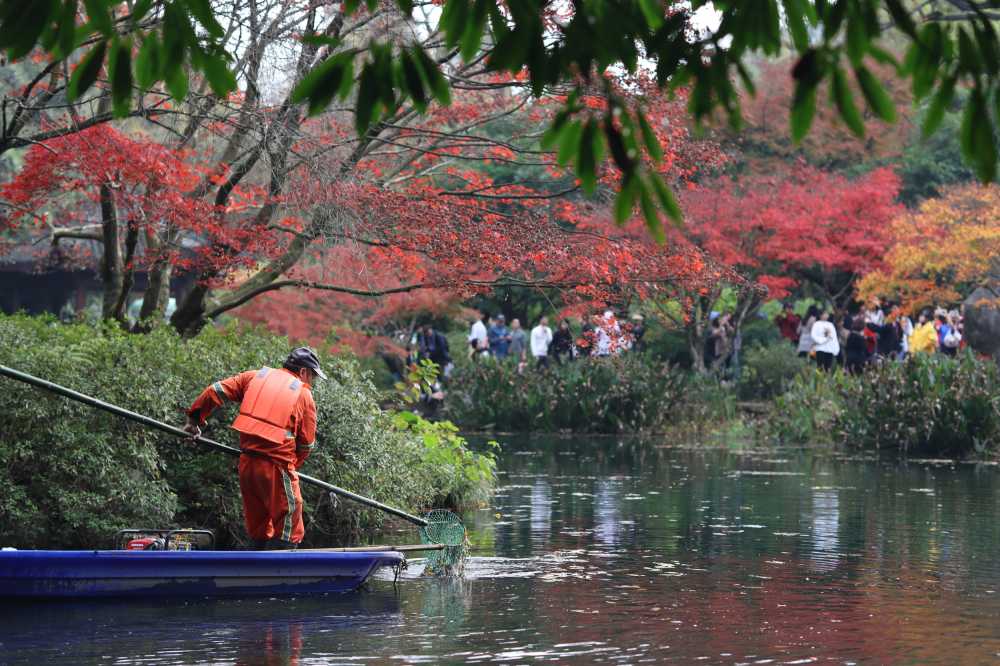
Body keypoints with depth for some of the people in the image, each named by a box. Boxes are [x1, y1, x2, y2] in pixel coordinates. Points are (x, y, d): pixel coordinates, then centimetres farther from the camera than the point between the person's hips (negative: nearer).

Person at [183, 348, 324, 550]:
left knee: (259, 532, 16)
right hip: (277, 465, -5)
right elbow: (307, 444, 6)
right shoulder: (304, 395, 5)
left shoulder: (255, 376, 15)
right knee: (288, 532, -2)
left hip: (247, 463, 6)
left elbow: (217, 391, 10)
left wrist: (194, 418, 20)